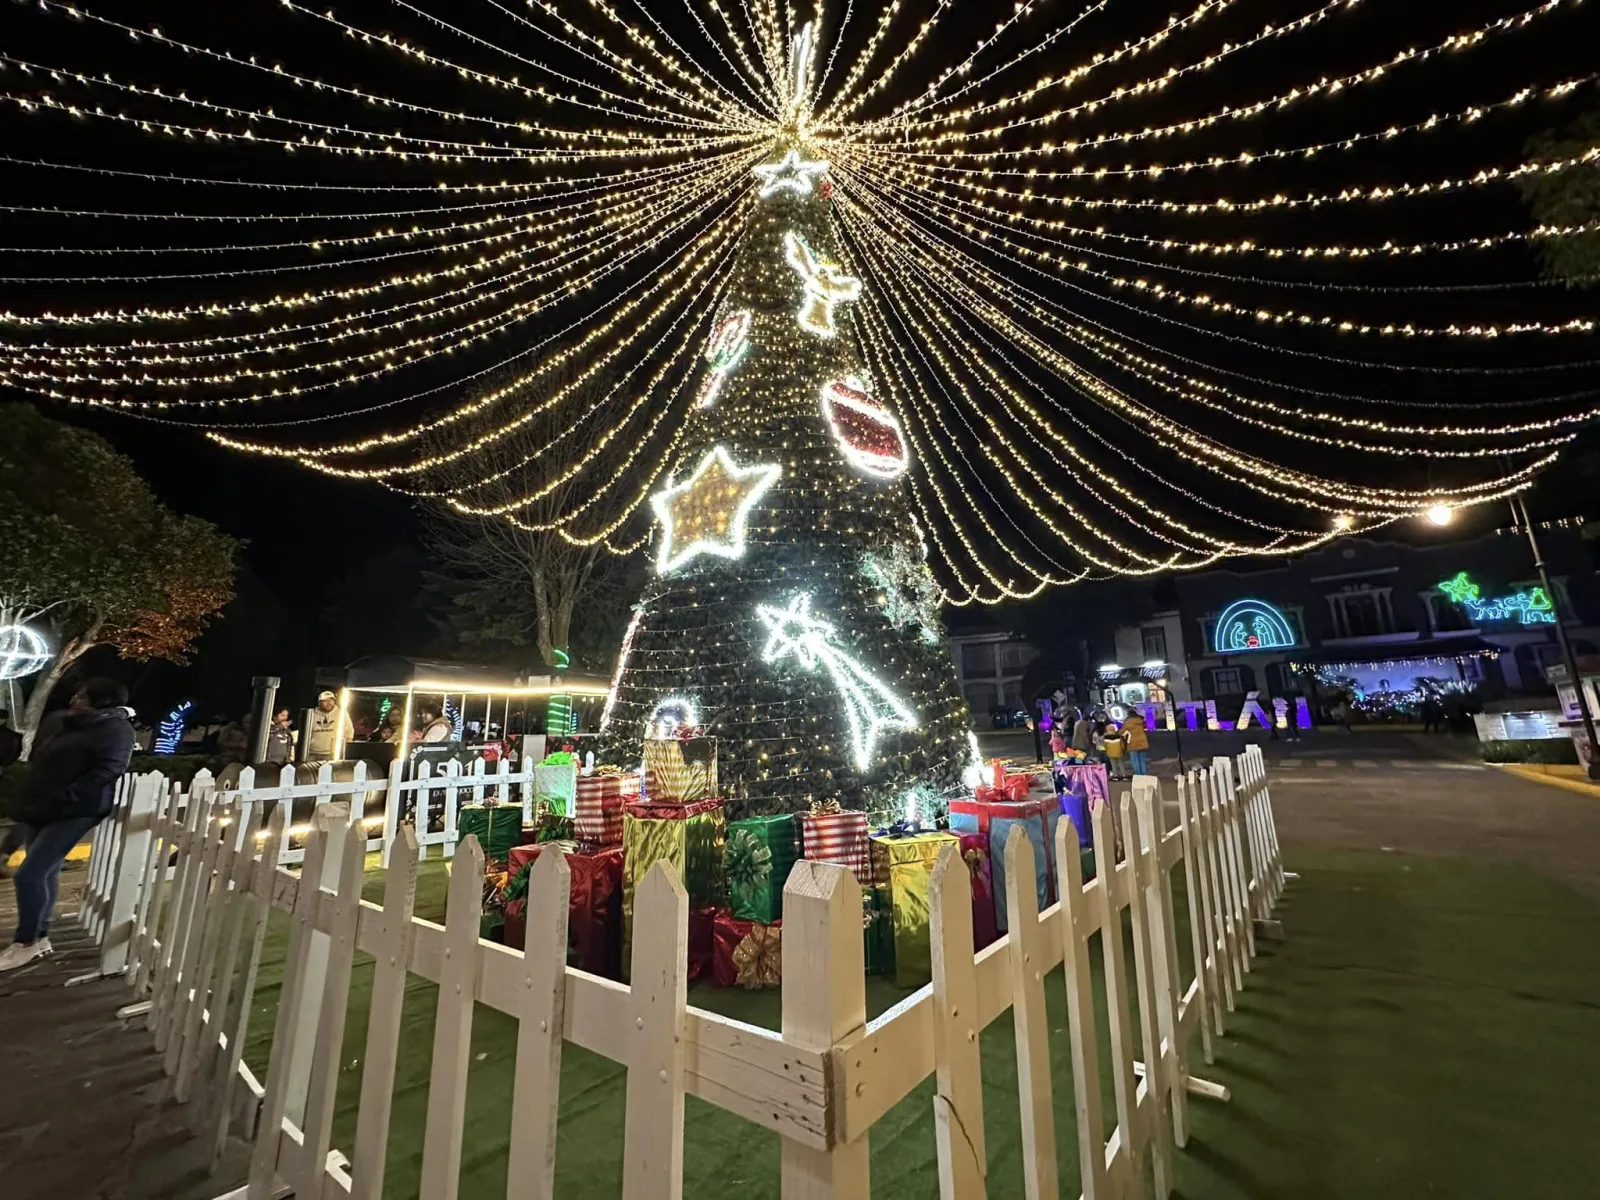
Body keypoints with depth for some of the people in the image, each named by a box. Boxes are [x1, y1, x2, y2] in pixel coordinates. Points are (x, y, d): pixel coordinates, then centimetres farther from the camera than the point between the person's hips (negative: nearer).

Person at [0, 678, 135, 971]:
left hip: (75, 812, -9)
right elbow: (45, 766, 23)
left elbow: (107, 772, -22)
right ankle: (40, 937, 24)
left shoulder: (115, 728, -12)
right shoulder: (74, 726, 18)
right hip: (46, 811, 9)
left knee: (29, 875, -10)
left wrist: (63, 800, -25)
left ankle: (25, 942, 4)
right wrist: (33, 801, 10)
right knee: (45, 874, 14)